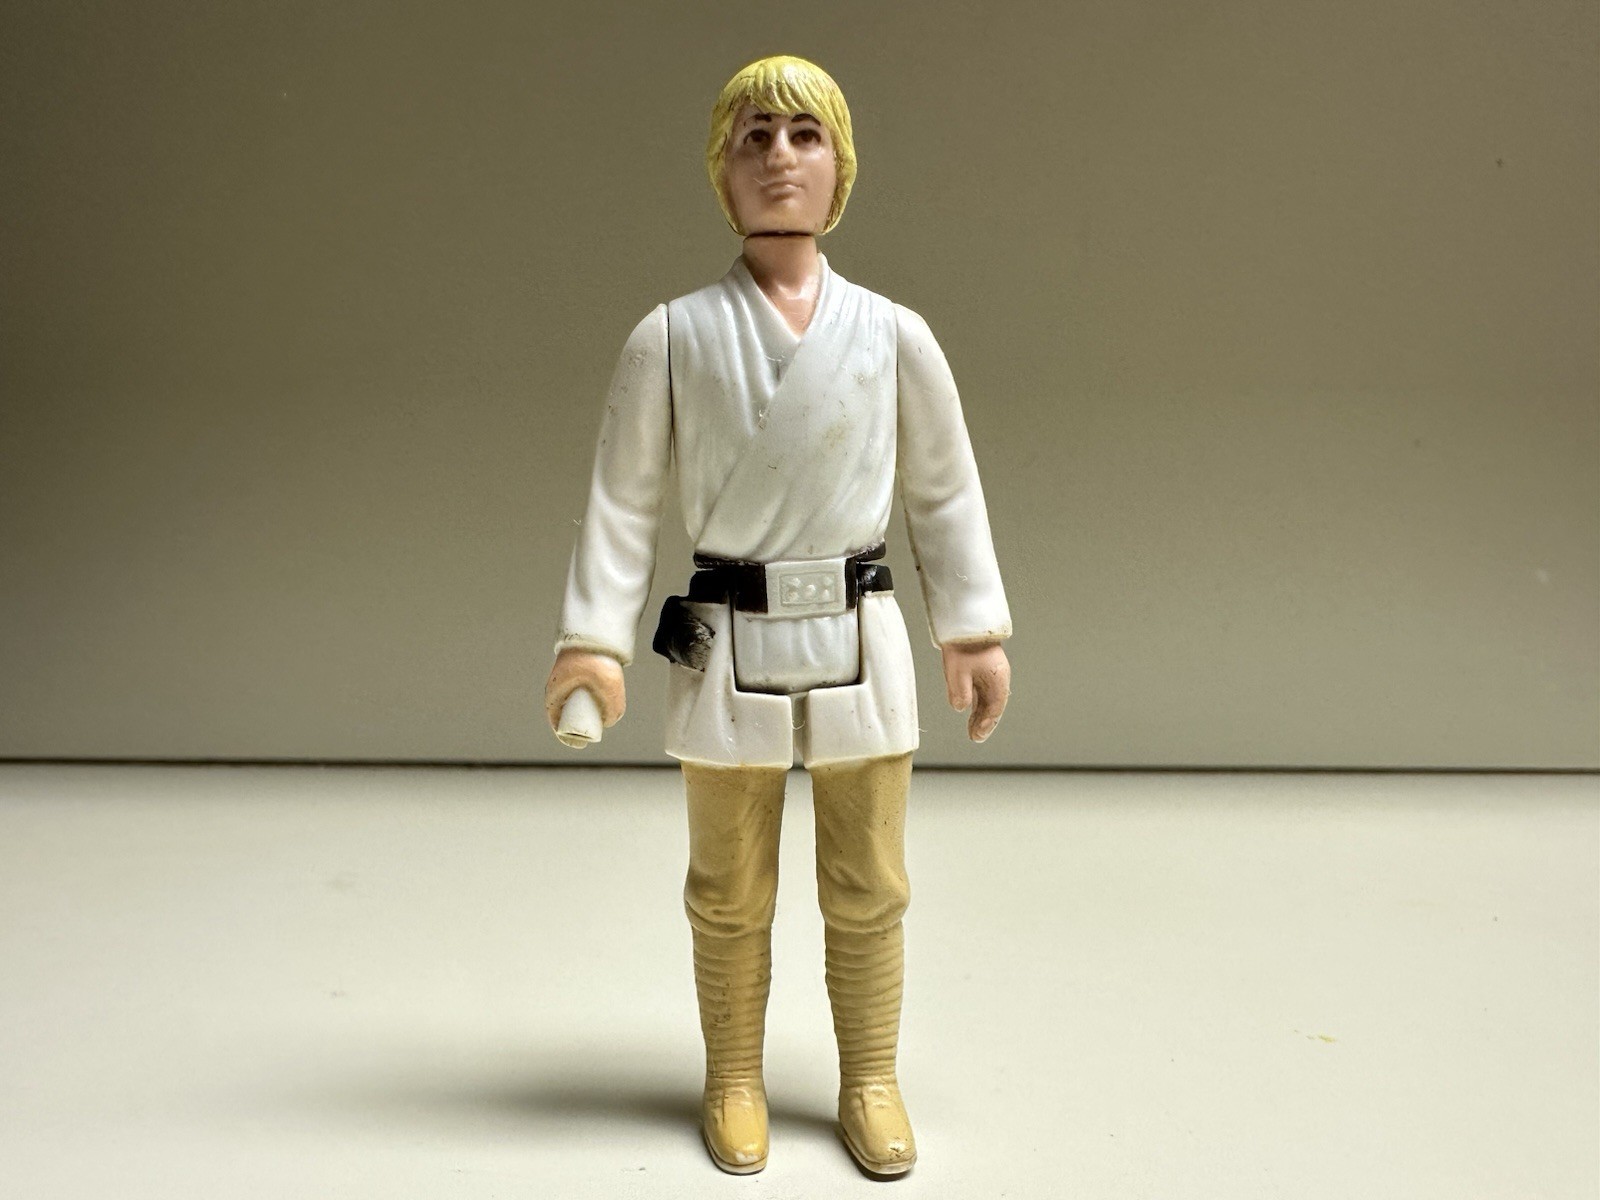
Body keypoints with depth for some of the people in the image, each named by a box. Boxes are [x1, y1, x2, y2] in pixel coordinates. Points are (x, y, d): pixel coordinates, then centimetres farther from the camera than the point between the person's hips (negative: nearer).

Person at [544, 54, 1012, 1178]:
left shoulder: (893, 334, -1)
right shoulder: (673, 336, -4)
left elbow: (945, 492, 6)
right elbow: (624, 497, -2)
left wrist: (976, 632, 5)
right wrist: (595, 640, -9)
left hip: (860, 641, 1)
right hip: (728, 649, -1)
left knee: (868, 888, 12)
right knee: (730, 894, 13)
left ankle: (870, 1081, 34)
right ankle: (735, 1081, 35)